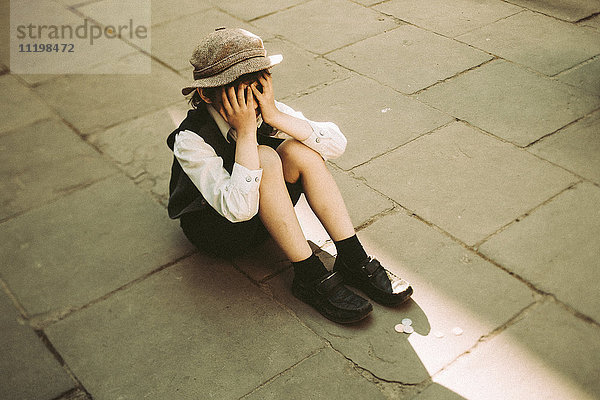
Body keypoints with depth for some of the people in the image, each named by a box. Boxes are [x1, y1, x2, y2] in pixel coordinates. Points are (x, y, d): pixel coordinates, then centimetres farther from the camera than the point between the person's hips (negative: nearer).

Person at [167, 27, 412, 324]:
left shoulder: (263, 110, -13)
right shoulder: (191, 140, -28)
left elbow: (336, 144, -20)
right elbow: (238, 209, -39)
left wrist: (276, 116, -32)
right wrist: (246, 131, -39)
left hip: (266, 218, 5)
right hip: (216, 231, -5)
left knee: (299, 149, -23)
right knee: (265, 158, -33)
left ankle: (353, 261, -18)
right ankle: (310, 277, -25)